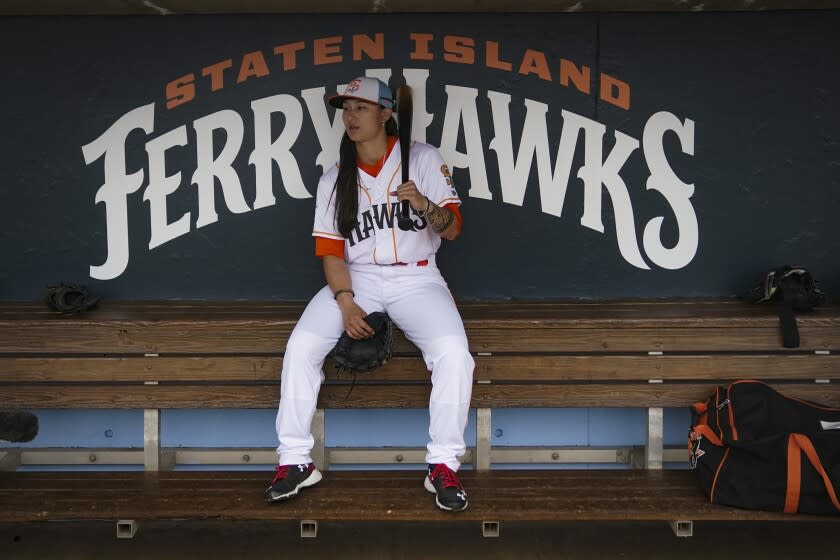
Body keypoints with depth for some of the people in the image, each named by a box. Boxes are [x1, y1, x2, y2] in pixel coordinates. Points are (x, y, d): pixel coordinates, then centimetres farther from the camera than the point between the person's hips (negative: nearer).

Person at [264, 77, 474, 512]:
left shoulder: (423, 159, 0)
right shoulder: (334, 180, 7)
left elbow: (452, 229, -2)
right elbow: (330, 251, 3)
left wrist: (424, 205, -24)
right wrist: (345, 302, -14)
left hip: (416, 277, -2)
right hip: (357, 279, 2)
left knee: (453, 352, -28)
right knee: (301, 346, -21)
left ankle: (443, 465, -14)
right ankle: (295, 460, -9)